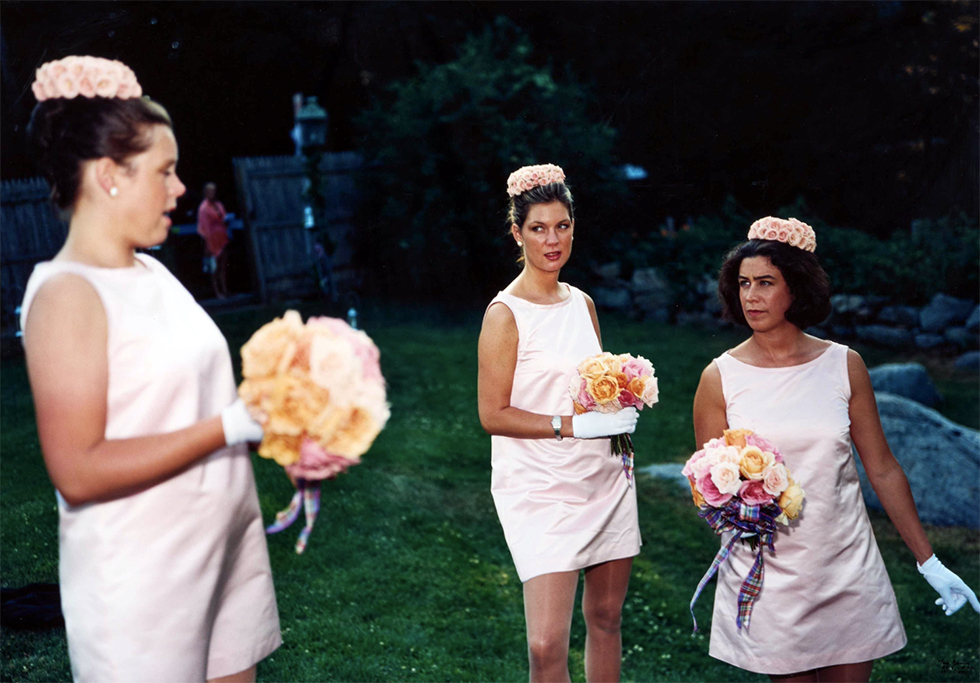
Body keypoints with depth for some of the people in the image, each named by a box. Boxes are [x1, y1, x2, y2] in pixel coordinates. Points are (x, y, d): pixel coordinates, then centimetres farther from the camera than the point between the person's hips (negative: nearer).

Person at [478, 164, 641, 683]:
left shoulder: (582, 303, 11)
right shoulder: (505, 313, -9)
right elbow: (494, 415, -12)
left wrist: (619, 406, 0)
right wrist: (575, 425, -18)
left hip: (605, 480, 7)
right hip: (541, 489, -6)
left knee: (606, 617, 14)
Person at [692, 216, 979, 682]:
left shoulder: (843, 365, 0)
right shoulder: (720, 377, -2)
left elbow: (882, 469, 5)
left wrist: (929, 562, 6)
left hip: (847, 569, 1)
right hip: (767, 573, -1)